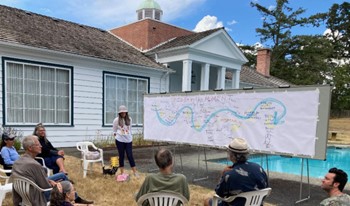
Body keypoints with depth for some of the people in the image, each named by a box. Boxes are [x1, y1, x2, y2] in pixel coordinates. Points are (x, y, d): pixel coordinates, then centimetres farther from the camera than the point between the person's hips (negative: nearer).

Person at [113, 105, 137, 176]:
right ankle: (122, 172, 18)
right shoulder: (116, 120, -5)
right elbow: (114, 130, 5)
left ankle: (135, 172, 9)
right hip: (120, 140, -2)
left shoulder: (129, 119, 4)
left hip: (128, 140, 2)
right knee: (121, 156, 7)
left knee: (130, 156, 1)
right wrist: (117, 135, -4)